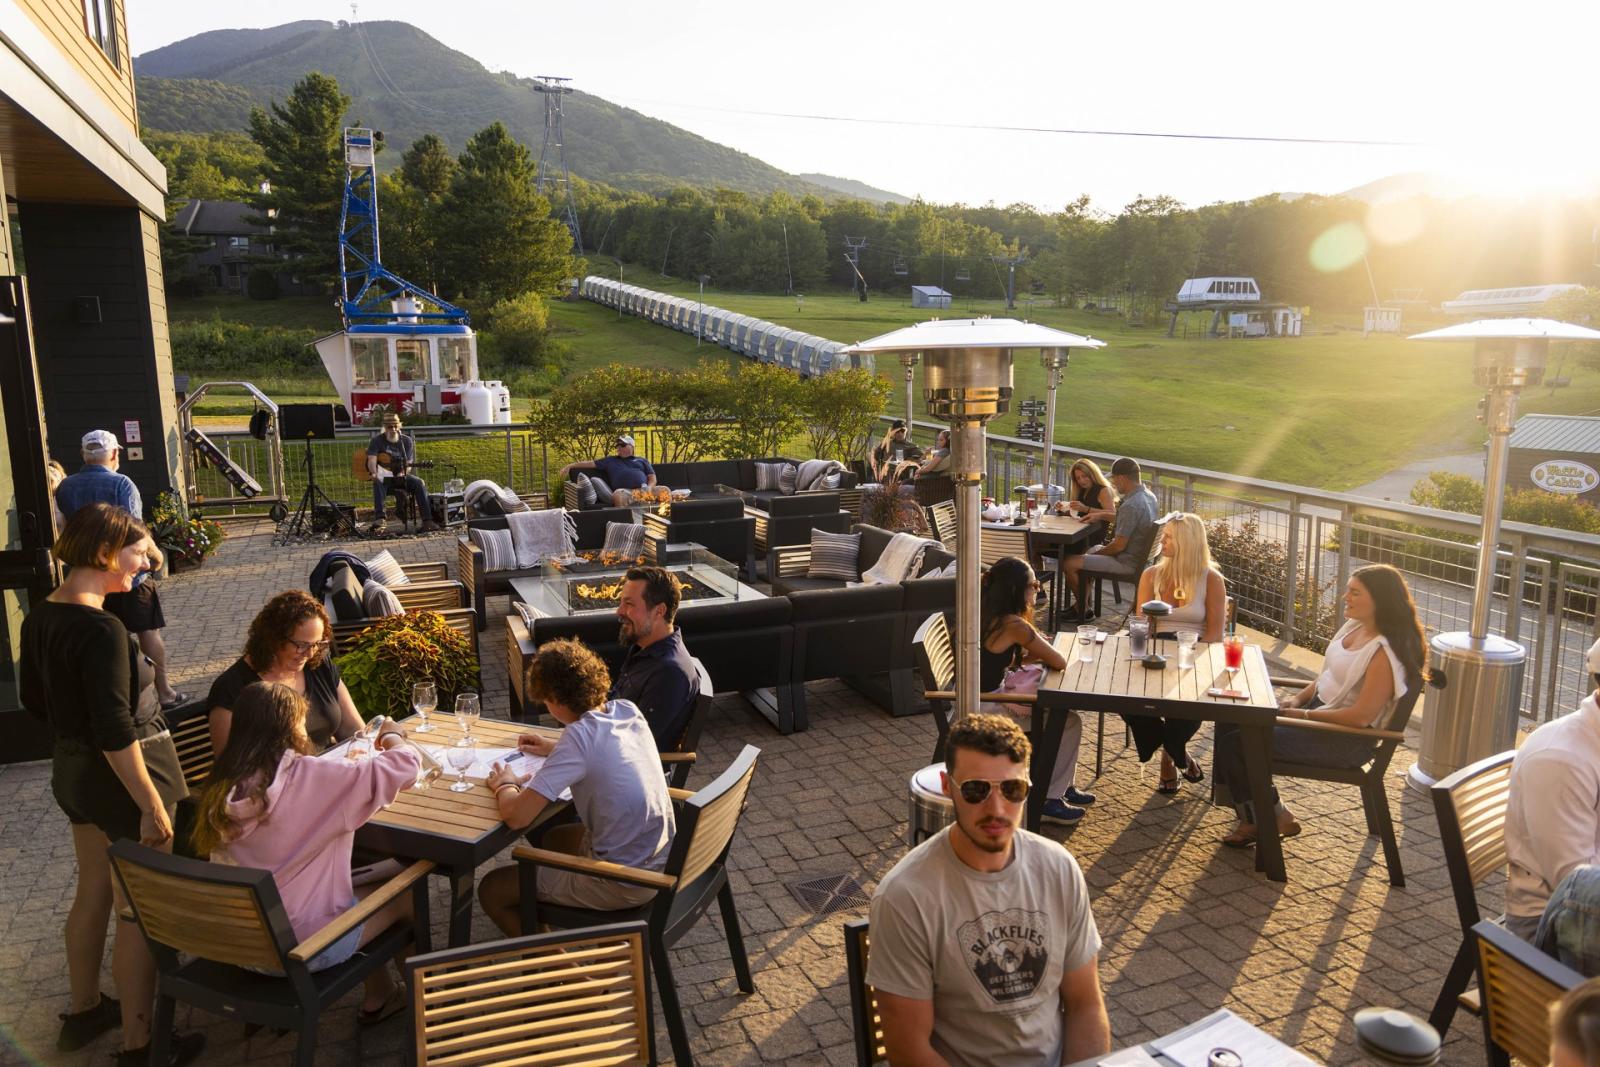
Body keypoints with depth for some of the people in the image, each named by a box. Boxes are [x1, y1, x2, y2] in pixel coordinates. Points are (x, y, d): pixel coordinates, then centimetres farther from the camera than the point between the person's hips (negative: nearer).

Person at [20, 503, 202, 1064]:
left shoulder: (40, 616, 2)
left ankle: (83, 1010, 42)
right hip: (124, 774, -9)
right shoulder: (102, 630, -26)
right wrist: (152, 805, -22)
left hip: (72, 770, 9)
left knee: (93, 892, 24)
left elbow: (35, 700, 14)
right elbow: (115, 732, -26)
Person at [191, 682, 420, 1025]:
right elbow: (405, 765, -22)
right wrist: (392, 736, 0)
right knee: (407, 890, 14)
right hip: (301, 947, -7)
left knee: (368, 883, 25)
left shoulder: (222, 786, -6)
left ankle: (378, 997, 36)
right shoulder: (307, 778, -24)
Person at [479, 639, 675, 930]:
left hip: (624, 884, -8)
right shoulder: (628, 710, -3)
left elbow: (516, 817, -25)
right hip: (661, 861, 8)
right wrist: (556, 749, 19)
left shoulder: (580, 735, -24)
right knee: (550, 837, 30)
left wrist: (504, 786, -5)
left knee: (491, 890, 7)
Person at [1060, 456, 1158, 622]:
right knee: (1093, 548, 29)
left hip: (1127, 563, -10)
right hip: (1139, 556, 10)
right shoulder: (1148, 496, 3)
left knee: (1070, 564, -7)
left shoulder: (1130, 505, -28)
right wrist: (1101, 515, 13)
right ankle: (1083, 603, 30)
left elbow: (1119, 546, -25)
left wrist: (1098, 553, -7)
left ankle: (1084, 611, 13)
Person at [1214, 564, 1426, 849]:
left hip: (1347, 739, -10)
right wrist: (1299, 698, 2)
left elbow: (1361, 716, -25)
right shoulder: (1354, 626, 4)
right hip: (1318, 708, 10)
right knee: (1230, 720, 3)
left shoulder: (1385, 652, -23)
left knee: (1235, 744, -16)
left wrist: (1304, 715, -18)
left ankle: (1272, 818, 8)